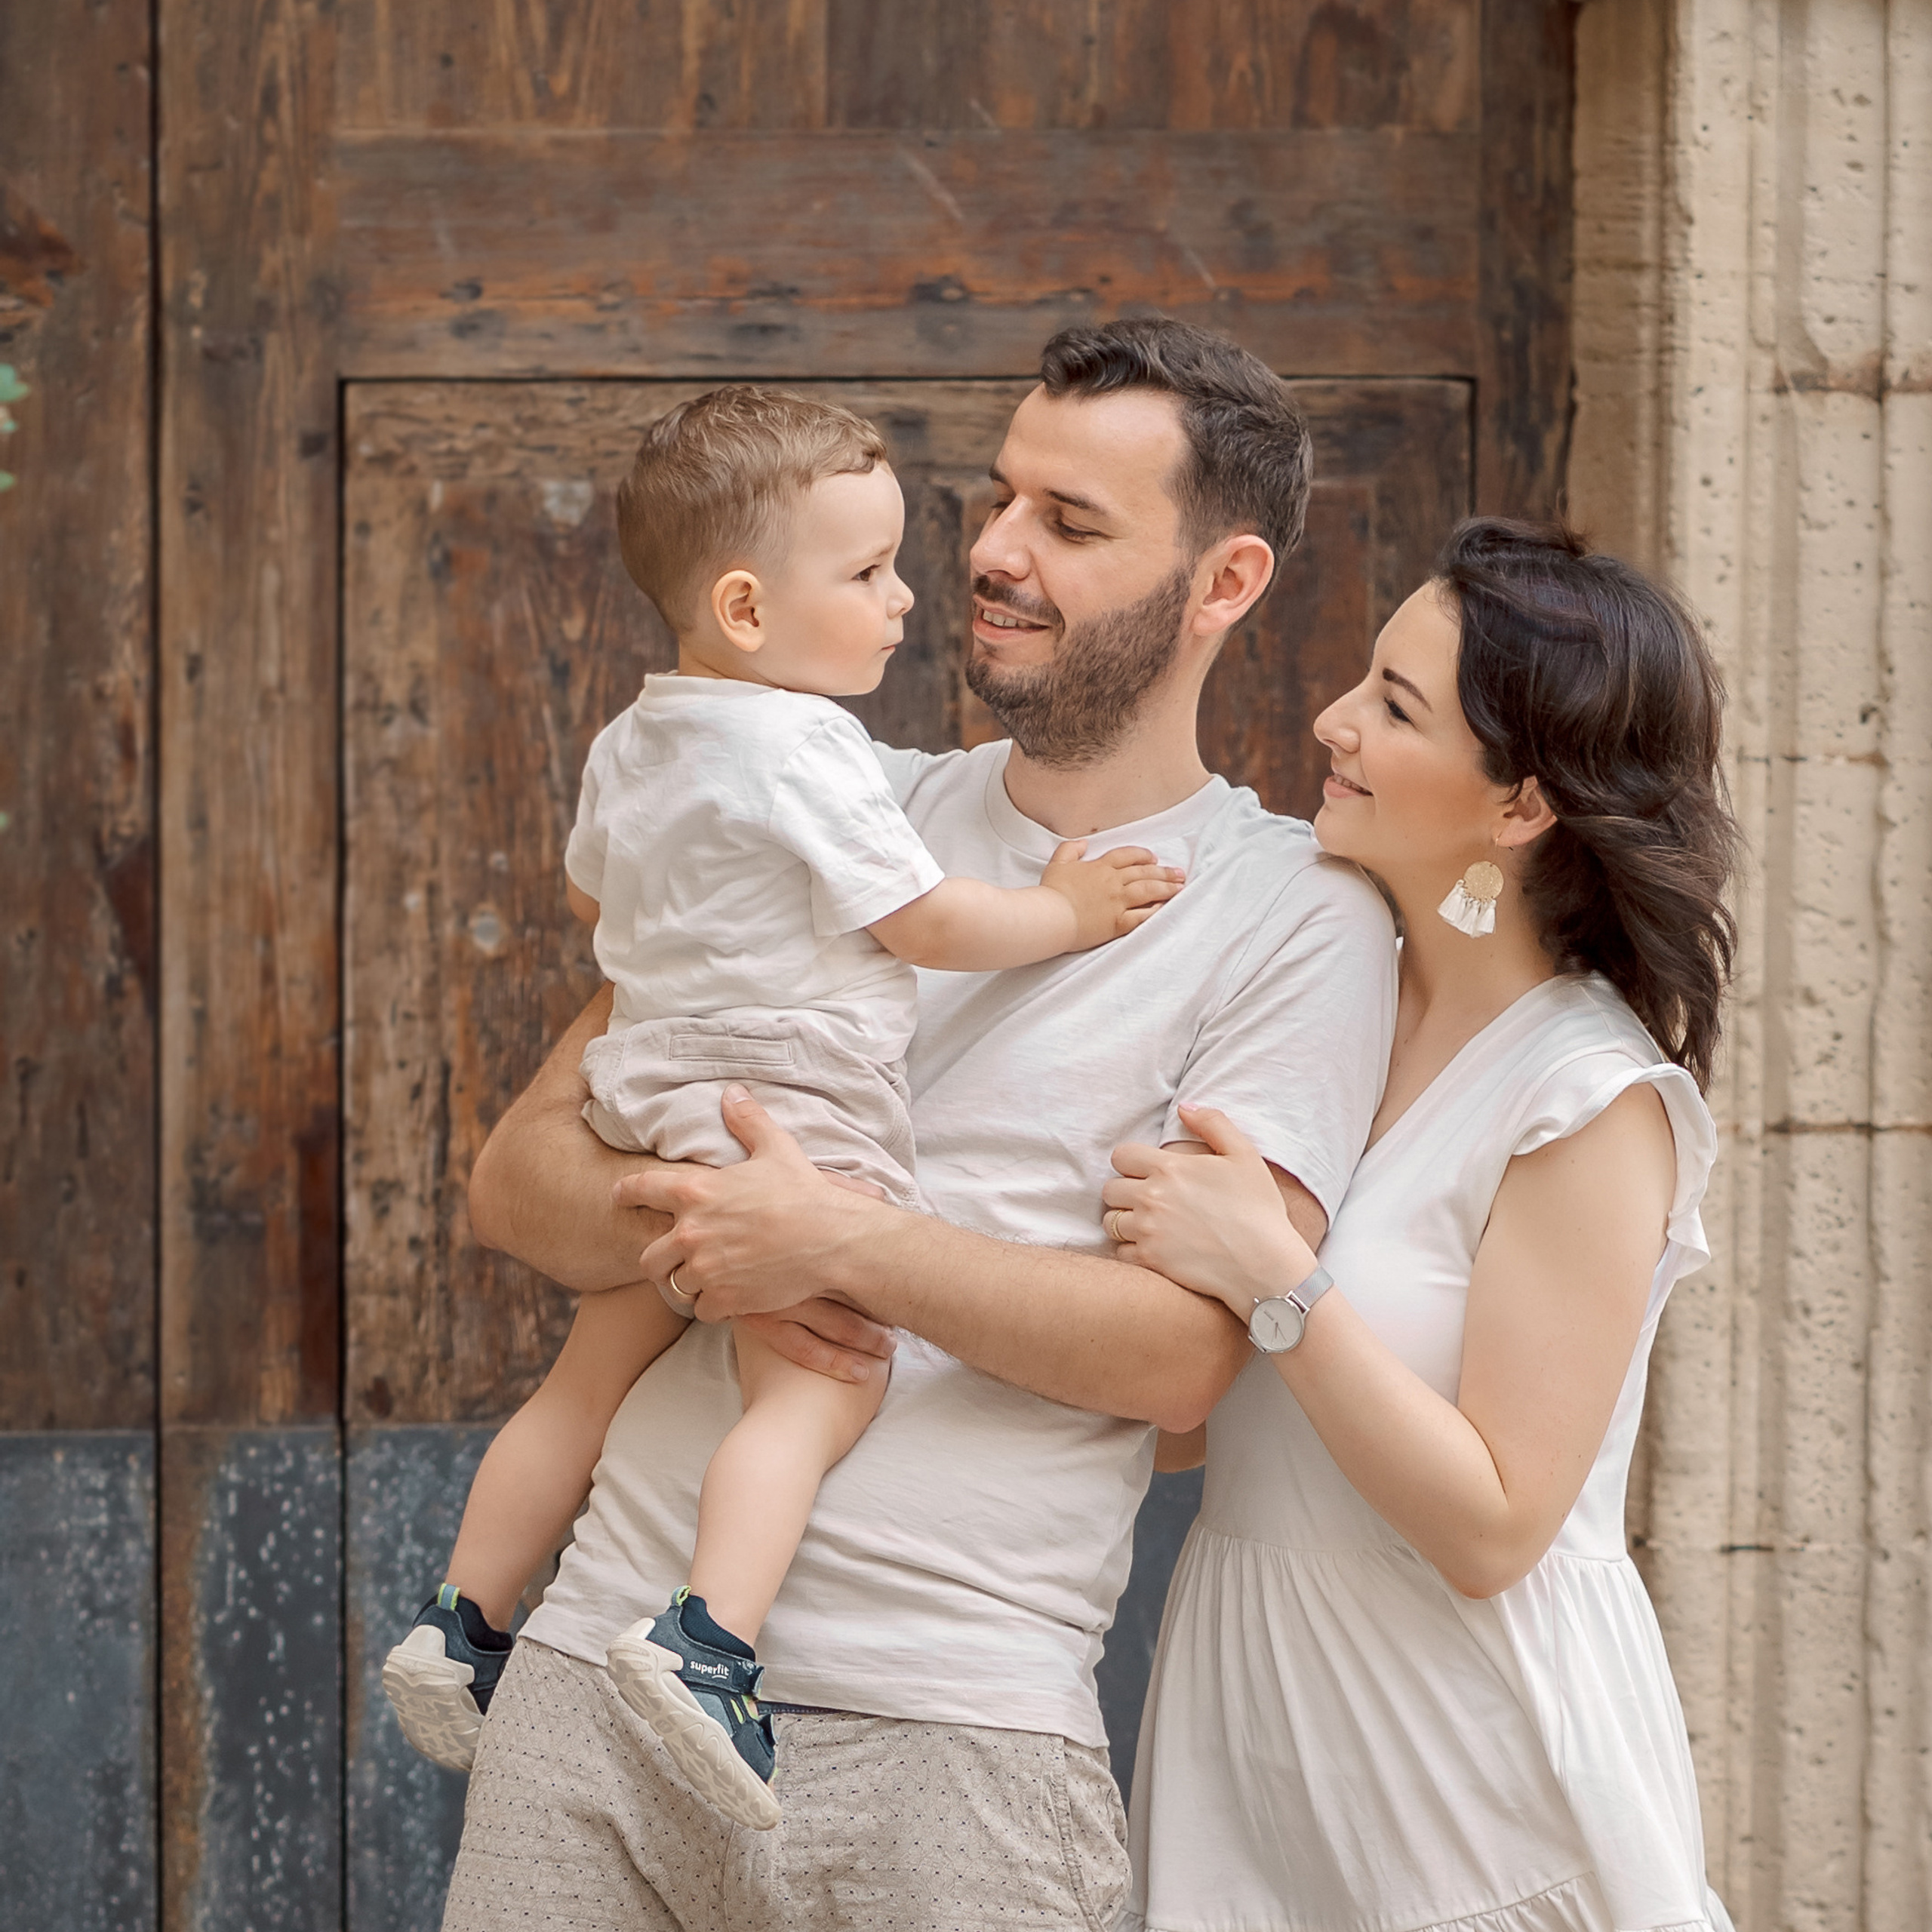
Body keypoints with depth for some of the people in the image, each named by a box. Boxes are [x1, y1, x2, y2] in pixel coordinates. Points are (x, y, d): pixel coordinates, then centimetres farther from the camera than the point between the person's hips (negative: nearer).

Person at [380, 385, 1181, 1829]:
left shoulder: (632, 743, 15)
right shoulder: (802, 749, -13)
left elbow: (592, 892, 32)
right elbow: (928, 920, -11)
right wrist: (1061, 915, 3)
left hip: (652, 1099, 9)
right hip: (792, 1104, -9)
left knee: (592, 1377, 18)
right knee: (817, 1388, -18)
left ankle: (462, 1623, 22)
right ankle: (708, 1639, -33)